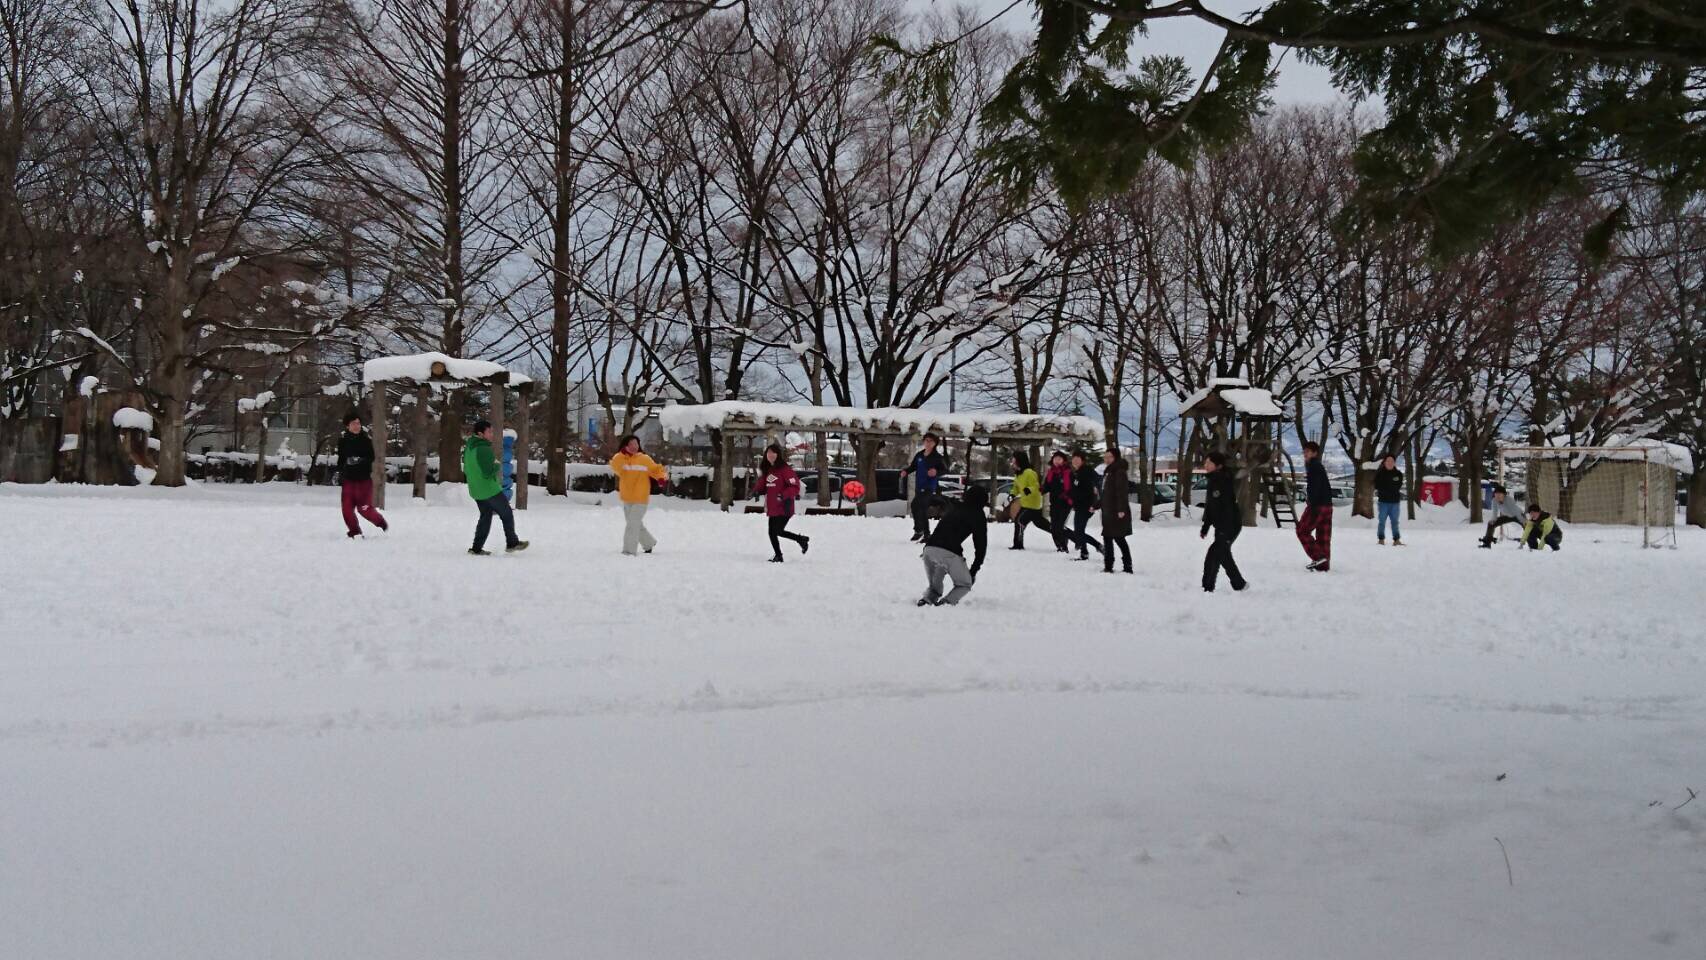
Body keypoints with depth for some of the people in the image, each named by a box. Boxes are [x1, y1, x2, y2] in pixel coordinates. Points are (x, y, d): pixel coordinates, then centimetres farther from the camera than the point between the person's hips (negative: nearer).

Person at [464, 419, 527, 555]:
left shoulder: (468, 448, 6)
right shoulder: (484, 449, -23)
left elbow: (466, 471, 15)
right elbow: (488, 473, -26)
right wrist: (497, 465, -9)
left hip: (476, 491, 8)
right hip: (490, 490, -8)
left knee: (486, 516, 18)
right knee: (507, 514, 8)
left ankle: (477, 548, 14)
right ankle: (512, 543, 16)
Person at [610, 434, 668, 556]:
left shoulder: (645, 459, -4)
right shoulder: (621, 459, 3)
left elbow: (656, 469, -2)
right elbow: (615, 466, -16)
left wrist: (663, 475, -22)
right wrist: (623, 454, -27)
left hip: (640, 499, -5)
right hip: (626, 499, 5)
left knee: (633, 524, -15)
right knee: (636, 524, 19)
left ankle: (630, 550, -12)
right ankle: (649, 543, 40)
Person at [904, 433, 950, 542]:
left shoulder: (937, 457, -7)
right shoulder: (919, 455, 8)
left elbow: (945, 470, -5)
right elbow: (913, 467, 17)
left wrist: (936, 472, -24)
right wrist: (906, 471, -2)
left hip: (930, 487, -6)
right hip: (919, 487, 6)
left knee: (915, 505, -20)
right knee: (923, 510, 11)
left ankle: (918, 530, -12)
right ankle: (926, 535, 23)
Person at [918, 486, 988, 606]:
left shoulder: (953, 508, 29)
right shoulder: (978, 514, 13)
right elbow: (981, 543, 12)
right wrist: (974, 570, 18)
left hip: (929, 548, 5)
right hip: (950, 552, -5)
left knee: (933, 585, 26)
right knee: (964, 584, 16)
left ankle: (927, 598, -4)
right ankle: (948, 601, -11)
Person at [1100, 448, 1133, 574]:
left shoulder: (1119, 472, -11)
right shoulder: (1107, 472, 17)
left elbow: (1122, 492, -20)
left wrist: (1121, 509, -27)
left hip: (1117, 512, -9)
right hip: (1108, 512, 9)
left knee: (1119, 538, -7)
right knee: (1107, 538, 9)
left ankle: (1127, 566, -3)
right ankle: (1108, 567, 12)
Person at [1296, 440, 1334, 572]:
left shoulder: (1313, 466, -9)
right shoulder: (1320, 466, 20)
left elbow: (1314, 487, -19)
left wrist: (1313, 506, -23)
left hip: (1318, 505, -9)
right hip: (1327, 505, 9)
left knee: (1302, 531, -2)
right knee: (1323, 536, 7)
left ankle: (1318, 557, -10)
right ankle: (1323, 565, 6)